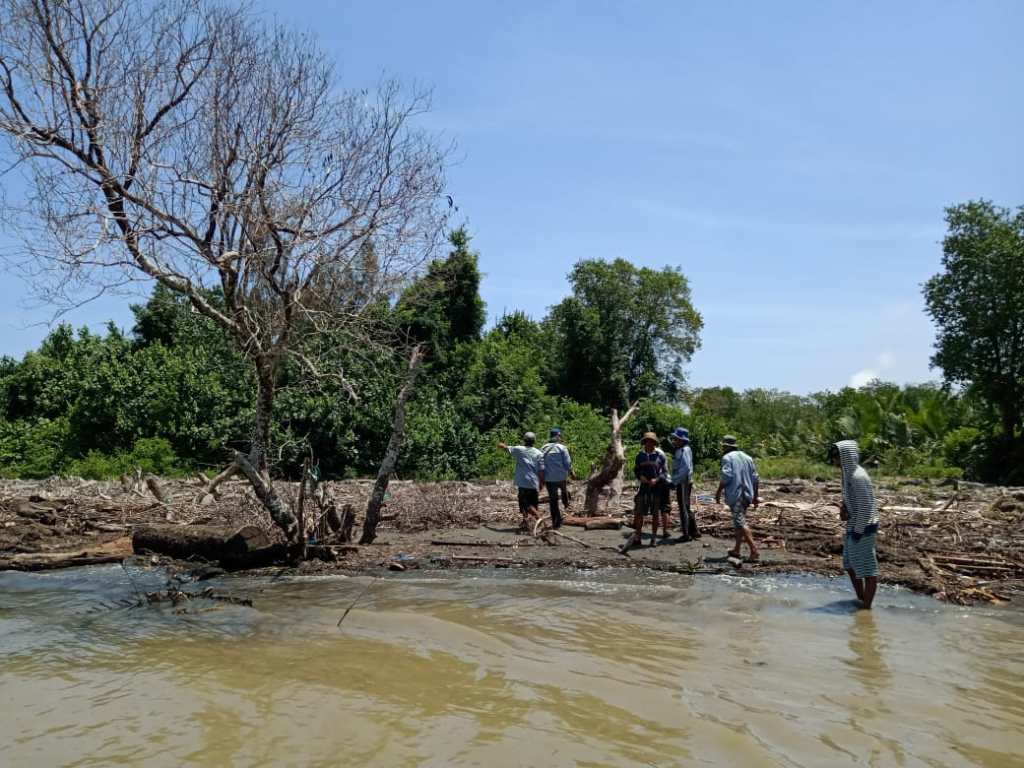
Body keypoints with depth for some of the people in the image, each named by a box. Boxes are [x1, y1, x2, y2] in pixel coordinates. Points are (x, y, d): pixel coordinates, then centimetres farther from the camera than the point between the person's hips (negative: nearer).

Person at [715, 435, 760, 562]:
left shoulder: (727, 457, -4)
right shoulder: (747, 457, 17)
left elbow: (726, 476, -16)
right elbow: (755, 479, 15)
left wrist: (718, 492, -8)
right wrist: (755, 497, 20)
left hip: (735, 495, -8)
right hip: (747, 495, 8)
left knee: (740, 523, -10)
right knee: (739, 522, 17)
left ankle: (754, 551, -19)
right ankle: (736, 550, 23)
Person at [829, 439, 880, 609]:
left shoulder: (858, 476, -22)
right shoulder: (849, 474, 6)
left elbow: (865, 506, -23)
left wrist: (858, 531, -19)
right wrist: (844, 509, 0)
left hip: (862, 528, -10)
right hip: (854, 526, 10)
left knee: (867, 567, 2)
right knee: (850, 564, 20)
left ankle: (867, 606, 12)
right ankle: (860, 599, 34)